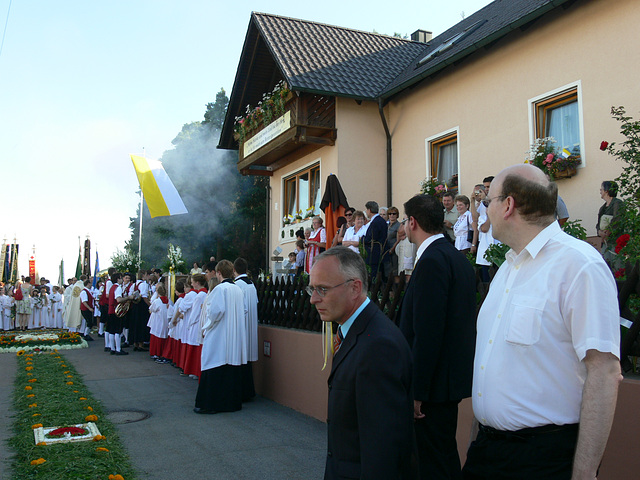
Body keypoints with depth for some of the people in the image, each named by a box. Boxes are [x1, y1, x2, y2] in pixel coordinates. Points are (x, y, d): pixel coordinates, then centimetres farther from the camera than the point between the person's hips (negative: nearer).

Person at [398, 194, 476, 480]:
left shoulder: (432, 261, -18)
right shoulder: (457, 258, 12)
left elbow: (427, 333, -24)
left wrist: (417, 391, -20)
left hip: (434, 382, -10)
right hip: (454, 378, 10)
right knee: (446, 454, 21)